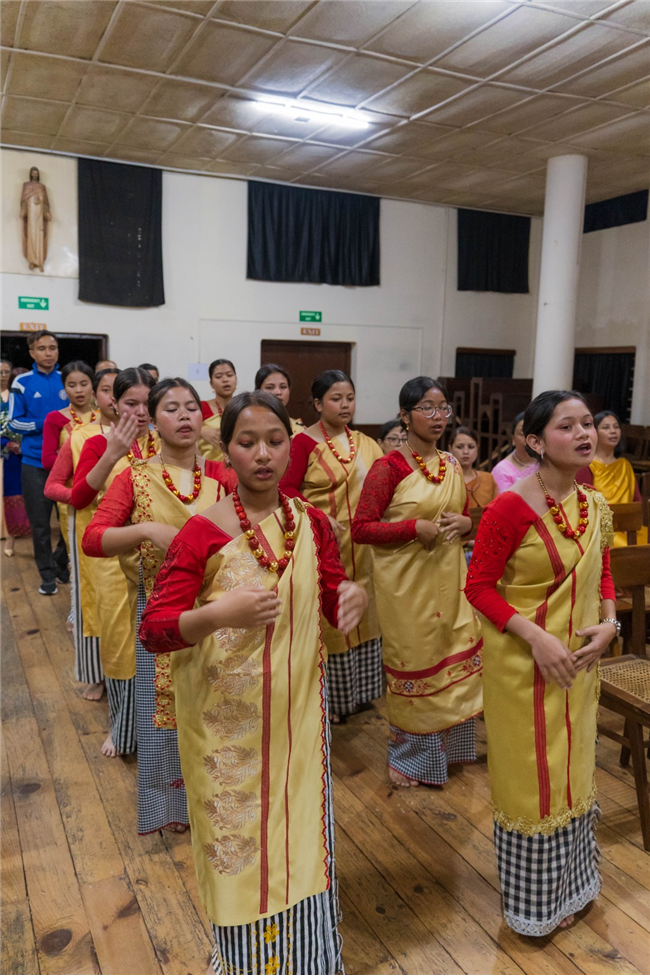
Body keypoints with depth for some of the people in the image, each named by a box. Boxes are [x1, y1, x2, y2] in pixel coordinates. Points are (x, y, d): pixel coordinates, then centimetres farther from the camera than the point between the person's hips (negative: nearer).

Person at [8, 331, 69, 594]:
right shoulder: (22, 383, -1)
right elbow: (14, 422, -2)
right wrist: (45, 424, -15)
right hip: (35, 462, -2)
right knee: (40, 523, 5)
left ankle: (61, 565, 29)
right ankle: (47, 574, 20)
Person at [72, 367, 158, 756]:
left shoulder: (163, 444, 1)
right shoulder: (99, 444, -3)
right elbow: (78, 498, -16)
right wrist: (112, 454, -23)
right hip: (116, 556, -1)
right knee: (119, 641, 10)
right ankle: (123, 728, 30)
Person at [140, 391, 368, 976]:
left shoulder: (312, 523, -3)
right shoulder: (202, 532, -15)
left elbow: (335, 602, 4)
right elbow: (154, 630, -17)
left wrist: (353, 597, -20)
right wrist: (218, 613, -35)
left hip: (299, 708, 3)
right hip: (228, 719, -3)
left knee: (300, 833, 18)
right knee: (240, 840, 15)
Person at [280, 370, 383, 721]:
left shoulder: (364, 443, 9)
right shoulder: (304, 442, -9)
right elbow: (286, 488, -15)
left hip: (360, 548, 6)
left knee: (359, 613, 14)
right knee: (325, 616, 4)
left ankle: (356, 690, 32)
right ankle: (325, 696, 21)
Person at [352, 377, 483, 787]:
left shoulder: (452, 465, 8)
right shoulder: (388, 468, -12)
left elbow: (467, 515, 19)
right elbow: (361, 528, -14)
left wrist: (464, 523, -5)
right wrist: (415, 527, -22)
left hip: (449, 576, 6)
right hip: (407, 580, -6)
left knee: (455, 658, 12)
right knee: (414, 663, 6)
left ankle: (448, 745, 35)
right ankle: (408, 755, 29)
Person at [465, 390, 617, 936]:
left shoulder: (596, 507, 0)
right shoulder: (511, 507, -21)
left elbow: (602, 573, 12)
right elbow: (479, 585, -17)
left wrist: (609, 622, -5)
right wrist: (536, 636, -24)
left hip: (580, 663, 7)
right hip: (525, 664, -6)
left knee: (574, 771, 23)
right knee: (532, 778, 11)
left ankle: (566, 885, 49)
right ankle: (534, 901, 38)